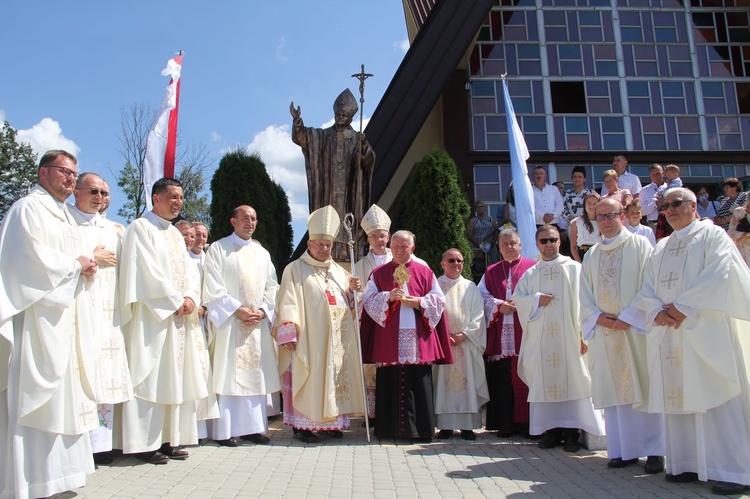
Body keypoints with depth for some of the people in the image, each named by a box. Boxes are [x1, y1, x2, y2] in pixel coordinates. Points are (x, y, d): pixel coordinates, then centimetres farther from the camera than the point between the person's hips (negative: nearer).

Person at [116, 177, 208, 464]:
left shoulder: (176, 234, 21)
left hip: (179, 316, 8)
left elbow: (190, 270, 13)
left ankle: (168, 438, 13)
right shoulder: (141, 228, -3)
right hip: (153, 316, -7)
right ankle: (143, 443, 0)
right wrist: (176, 301, -13)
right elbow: (148, 271, -14)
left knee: (174, 378, 7)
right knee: (150, 378, -6)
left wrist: (190, 298, -5)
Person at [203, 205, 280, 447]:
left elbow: (272, 287, 13)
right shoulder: (218, 249, 3)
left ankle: (252, 427, 11)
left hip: (258, 323, 5)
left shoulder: (262, 253, 17)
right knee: (228, 372, -5)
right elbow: (213, 287, -6)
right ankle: (225, 430, 1)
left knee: (255, 374, 4)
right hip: (229, 321, -4)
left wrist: (262, 311, -4)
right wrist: (238, 310, -13)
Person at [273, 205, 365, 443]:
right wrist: (289, 333, -17)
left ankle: (329, 421, 16)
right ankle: (302, 424, 4)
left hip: (337, 337, 6)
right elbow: (288, 302, -7)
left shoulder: (338, 270, 19)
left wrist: (352, 290, -1)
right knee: (308, 378, -5)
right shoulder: (295, 269, 2)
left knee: (336, 376, 6)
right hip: (309, 337, -5)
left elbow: (348, 302, 20)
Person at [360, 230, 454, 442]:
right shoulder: (379, 273, 10)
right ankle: (391, 429, 11)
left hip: (418, 339, 0)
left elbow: (439, 300, 7)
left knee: (419, 385, 0)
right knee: (391, 383, 1)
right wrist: (388, 297, -14)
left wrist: (419, 302, -9)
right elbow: (368, 299, 2)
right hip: (389, 340, 0)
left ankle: (421, 430, 10)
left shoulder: (425, 272, 10)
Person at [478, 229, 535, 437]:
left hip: (525, 331, -2)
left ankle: (528, 422, 4)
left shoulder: (533, 267, 8)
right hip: (500, 335, 3)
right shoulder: (491, 272, 18)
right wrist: (499, 305, -6)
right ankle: (505, 424, 7)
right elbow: (482, 295, 10)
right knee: (502, 380, 1)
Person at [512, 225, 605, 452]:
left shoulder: (574, 269, 4)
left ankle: (572, 432, 3)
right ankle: (551, 430, 10)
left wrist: (583, 333, -12)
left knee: (571, 381, -3)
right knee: (545, 382, 3)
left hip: (568, 337, -3)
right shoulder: (530, 274, 15)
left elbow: (582, 303, -3)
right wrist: (536, 300, -10)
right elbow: (517, 298, 9)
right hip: (540, 338, 3)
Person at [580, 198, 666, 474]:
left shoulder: (640, 246, 2)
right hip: (604, 330, 4)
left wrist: (628, 317, -14)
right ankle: (624, 449, 11)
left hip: (636, 329, -4)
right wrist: (598, 317, -6)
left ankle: (654, 450, 7)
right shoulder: (592, 255, 15)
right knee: (614, 390, 4)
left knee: (643, 387, -2)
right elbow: (585, 295, 11)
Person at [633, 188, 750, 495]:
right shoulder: (661, 248, 21)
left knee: (714, 397, -8)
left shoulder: (713, 235, 4)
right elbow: (648, 288, 13)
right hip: (669, 332, 5)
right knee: (678, 397, 3)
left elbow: (717, 276, -11)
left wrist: (683, 308, -15)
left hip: (704, 331, -5)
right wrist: (657, 312, -7)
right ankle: (688, 463, 9)